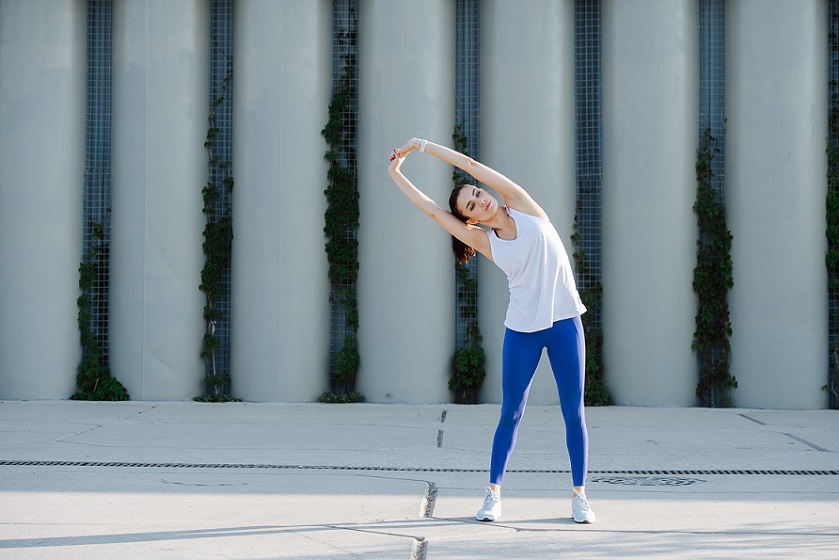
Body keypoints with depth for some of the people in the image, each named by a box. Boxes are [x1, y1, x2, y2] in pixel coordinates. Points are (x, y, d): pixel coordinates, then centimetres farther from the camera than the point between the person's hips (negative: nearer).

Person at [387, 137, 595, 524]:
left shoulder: (520, 204, 2)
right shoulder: (485, 242, 3)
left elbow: (468, 164, -1)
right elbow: (431, 209, 6)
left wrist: (421, 144, 5)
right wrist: (396, 173, 10)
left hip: (564, 322, 0)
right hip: (522, 329, 1)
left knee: (574, 412, 1)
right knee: (511, 413, 3)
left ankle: (579, 496, 8)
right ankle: (493, 494, 13)